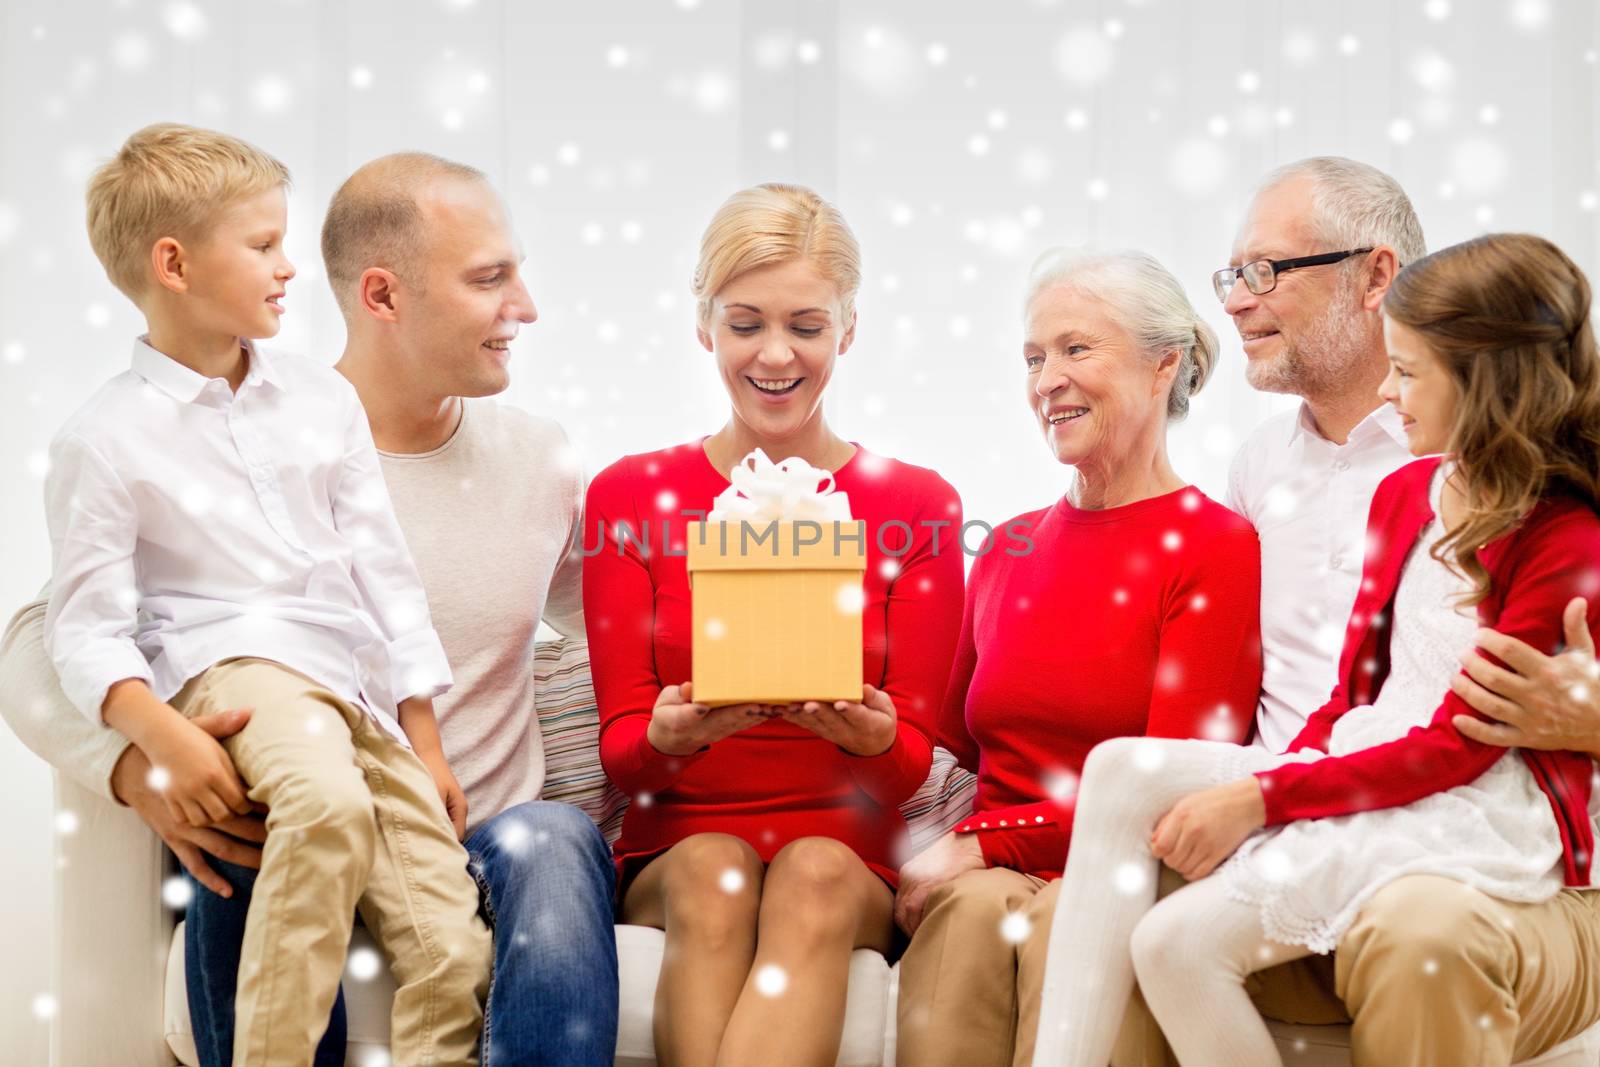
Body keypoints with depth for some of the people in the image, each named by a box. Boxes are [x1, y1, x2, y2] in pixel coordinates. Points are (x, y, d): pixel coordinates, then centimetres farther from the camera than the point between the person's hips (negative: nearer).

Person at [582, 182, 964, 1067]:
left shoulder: (916, 506, 6)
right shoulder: (630, 495, 8)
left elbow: (914, 761, 3)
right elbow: (619, 746, 3)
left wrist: (871, 735, -22)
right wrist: (673, 733, -21)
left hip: (849, 864, 0)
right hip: (673, 855, 1)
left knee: (814, 873, -34)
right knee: (712, 871, -33)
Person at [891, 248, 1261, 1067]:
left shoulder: (1216, 548, -1)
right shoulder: (1008, 552, 18)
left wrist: (981, 844, -12)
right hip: (979, 878, 4)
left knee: (1063, 920, -36)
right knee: (976, 908, -31)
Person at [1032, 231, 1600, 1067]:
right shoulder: (1405, 494, 14)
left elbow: (1457, 747, -14)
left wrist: (1263, 795, -17)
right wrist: (1270, 787, -5)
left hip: (1485, 814, -8)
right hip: (1361, 772, 8)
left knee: (1179, 940, -24)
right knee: (1124, 769, -15)